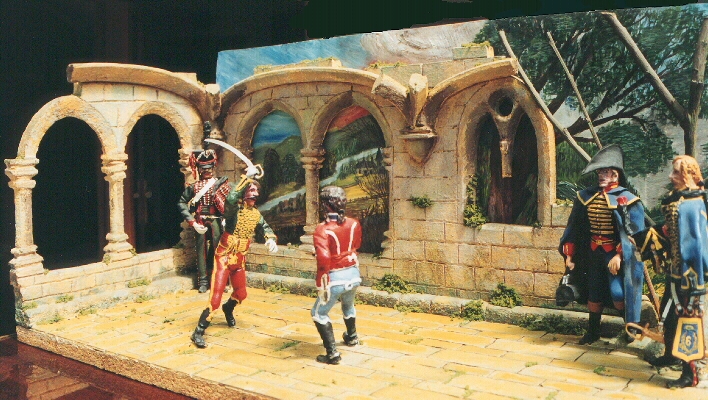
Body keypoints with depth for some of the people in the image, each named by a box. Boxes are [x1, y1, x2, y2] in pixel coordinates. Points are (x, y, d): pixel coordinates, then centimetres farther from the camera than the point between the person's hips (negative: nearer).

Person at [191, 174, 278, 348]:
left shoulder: (256, 214, 4)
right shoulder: (235, 208, -17)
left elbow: (264, 228, 18)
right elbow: (231, 198, -41)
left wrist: (270, 239, -5)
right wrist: (247, 178, -35)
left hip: (240, 260, 7)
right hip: (224, 257, -7)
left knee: (241, 294, 22)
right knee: (215, 298, -13)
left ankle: (228, 309, 55)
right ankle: (198, 332, -3)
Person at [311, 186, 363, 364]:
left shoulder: (322, 229, -21)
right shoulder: (354, 224, -4)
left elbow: (323, 259, -27)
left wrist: (321, 285, -20)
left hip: (335, 278, -6)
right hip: (354, 274, 6)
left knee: (319, 313, 11)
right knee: (348, 306, 34)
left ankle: (332, 353, 4)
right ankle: (352, 337, 55)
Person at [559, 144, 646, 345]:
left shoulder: (626, 199, -9)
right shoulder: (586, 197, 6)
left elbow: (634, 233, -13)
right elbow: (574, 227, 10)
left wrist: (618, 256, -20)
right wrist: (569, 255, 8)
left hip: (615, 254, -5)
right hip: (593, 254, 5)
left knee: (618, 294, -13)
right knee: (594, 294, 12)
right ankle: (592, 331, 28)